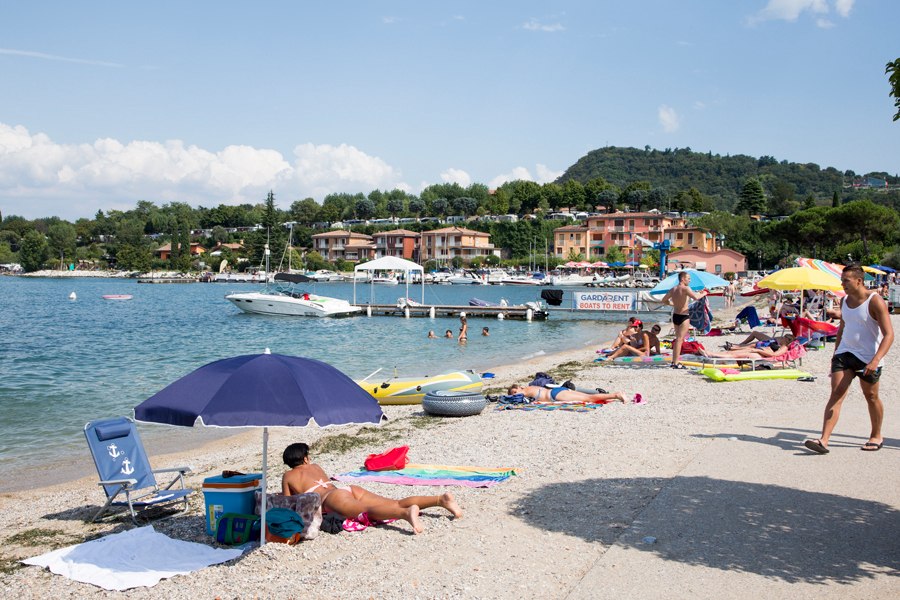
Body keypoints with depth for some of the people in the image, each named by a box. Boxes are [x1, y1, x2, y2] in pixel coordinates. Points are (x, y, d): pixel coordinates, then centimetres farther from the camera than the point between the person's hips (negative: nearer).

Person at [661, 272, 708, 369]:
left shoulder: (673, 289, 9)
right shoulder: (685, 288, -14)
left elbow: (664, 300, 19)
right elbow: (696, 297, -28)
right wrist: (703, 294, -10)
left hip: (675, 316, 8)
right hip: (683, 316, -8)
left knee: (678, 339, 19)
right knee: (679, 339, -7)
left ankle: (674, 361, 21)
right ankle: (676, 363, -8)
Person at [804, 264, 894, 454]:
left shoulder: (875, 302, -15)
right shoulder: (844, 301, 6)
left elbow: (889, 334, -21)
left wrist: (876, 360, -32)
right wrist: (836, 352, 20)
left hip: (869, 357, -5)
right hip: (845, 353, 5)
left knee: (871, 396, 11)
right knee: (836, 394, -7)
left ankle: (876, 436, 34)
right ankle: (823, 440, -15)